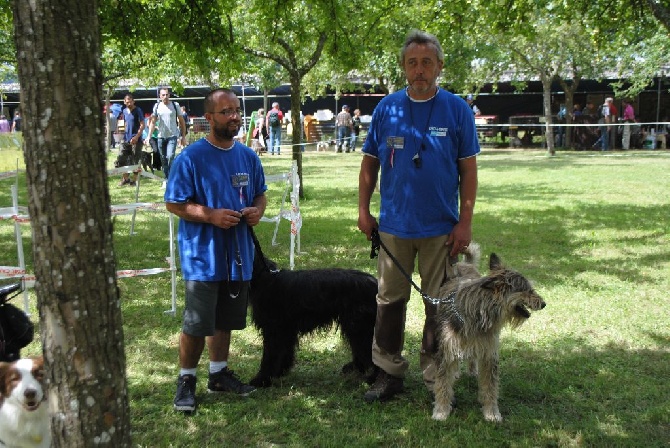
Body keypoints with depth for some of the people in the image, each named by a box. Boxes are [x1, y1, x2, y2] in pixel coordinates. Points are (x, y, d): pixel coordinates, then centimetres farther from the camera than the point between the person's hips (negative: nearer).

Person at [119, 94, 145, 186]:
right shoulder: (124, 111, 9)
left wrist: (136, 137, -21)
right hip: (126, 139, 6)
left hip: (136, 139, -6)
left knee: (136, 160, -1)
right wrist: (124, 135, 13)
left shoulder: (138, 110, -8)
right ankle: (126, 178, 18)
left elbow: (142, 125, -12)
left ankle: (134, 180, 7)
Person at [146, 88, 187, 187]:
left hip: (172, 136, -3)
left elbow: (181, 121, 4)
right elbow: (153, 122, 7)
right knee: (163, 159, 8)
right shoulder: (157, 106, 4)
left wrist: (183, 136, 1)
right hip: (161, 136, 3)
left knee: (170, 156, -19)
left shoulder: (175, 105, -1)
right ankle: (167, 179, 19)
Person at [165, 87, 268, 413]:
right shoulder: (191, 157, -12)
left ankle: (219, 373, 33)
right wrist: (212, 216, -22)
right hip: (203, 255, -5)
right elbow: (173, 203, -11)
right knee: (196, 324, -1)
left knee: (226, 320, 17)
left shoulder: (248, 156, 6)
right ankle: (187, 380, 16)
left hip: (239, 254, 6)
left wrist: (257, 210, -5)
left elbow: (260, 193, 18)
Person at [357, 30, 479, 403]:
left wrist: (465, 222, -8)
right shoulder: (387, 108, 1)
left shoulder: (457, 109, -3)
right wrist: (363, 210, 2)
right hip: (394, 224, 2)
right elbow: (370, 162, 8)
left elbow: (469, 169, -3)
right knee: (390, 301, 10)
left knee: (440, 305, 7)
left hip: (441, 228, -1)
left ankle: (436, 379, 21)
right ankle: (389, 372, 24)